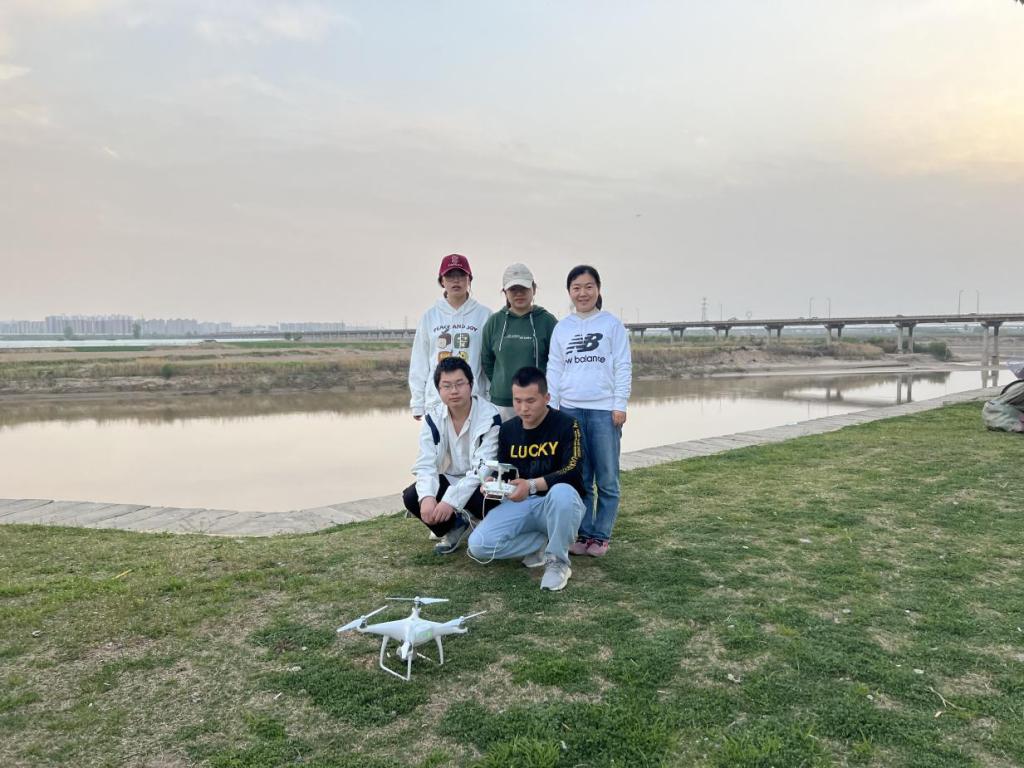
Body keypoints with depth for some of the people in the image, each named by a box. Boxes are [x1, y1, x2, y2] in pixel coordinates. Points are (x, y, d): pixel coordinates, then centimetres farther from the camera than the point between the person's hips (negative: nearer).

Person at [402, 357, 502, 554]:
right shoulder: (433, 418, -8)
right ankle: (454, 527, 8)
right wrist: (427, 497, -35)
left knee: (488, 502, -37)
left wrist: (451, 500, -38)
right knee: (411, 497, -20)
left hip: (481, 483, -4)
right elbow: (425, 464, -14)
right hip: (449, 479, 4)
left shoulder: (490, 417, -22)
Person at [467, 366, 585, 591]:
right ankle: (547, 543, 0)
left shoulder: (566, 426, -11)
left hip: (557, 504, -4)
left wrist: (532, 485, -34)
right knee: (478, 545, -18)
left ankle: (558, 560, -16)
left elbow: (571, 471, -22)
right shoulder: (507, 430, 6)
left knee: (562, 492, -42)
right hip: (519, 504, 5)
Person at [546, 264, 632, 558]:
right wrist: (552, 407, 6)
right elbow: (554, 369, 11)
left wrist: (620, 405, -7)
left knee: (607, 479, 3)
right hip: (570, 410, 3)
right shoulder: (561, 328, 10)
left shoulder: (612, 324, 2)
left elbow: (623, 367, -1)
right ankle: (583, 533, 17)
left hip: (604, 410, -2)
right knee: (579, 478, 8)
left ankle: (601, 534, 14)